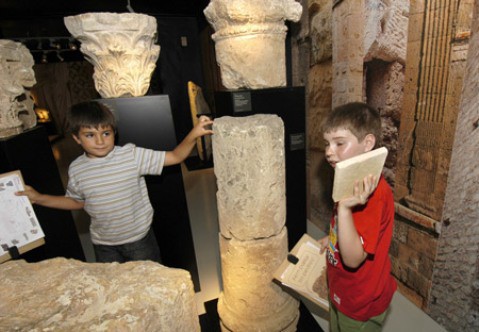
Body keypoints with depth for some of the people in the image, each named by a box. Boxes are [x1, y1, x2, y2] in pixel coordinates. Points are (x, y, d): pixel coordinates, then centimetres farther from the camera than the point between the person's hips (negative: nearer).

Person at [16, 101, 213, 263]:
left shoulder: (131, 155, -19)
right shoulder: (76, 169, -7)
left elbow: (175, 156, -22)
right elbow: (76, 202, 11)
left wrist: (193, 135, -35)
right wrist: (39, 198, 4)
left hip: (139, 238, -3)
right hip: (104, 245, 3)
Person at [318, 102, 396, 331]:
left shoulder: (375, 194, -31)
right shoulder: (353, 183, -3)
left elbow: (353, 258, -33)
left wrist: (344, 208, -43)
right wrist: (330, 240, 2)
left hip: (361, 304, -7)